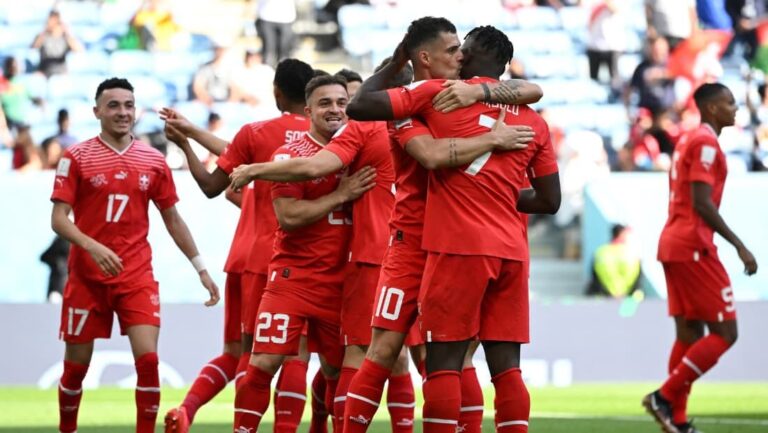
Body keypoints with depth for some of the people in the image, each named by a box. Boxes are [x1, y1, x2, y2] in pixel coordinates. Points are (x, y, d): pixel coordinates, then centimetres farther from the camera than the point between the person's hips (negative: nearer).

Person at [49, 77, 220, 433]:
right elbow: (59, 219, -7)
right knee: (76, 365, 6)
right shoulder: (76, 158, -2)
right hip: (87, 276, -1)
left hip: (137, 276, 1)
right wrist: (92, 246, -25)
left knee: (148, 359, -13)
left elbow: (172, 220, 15)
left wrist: (200, 268, 13)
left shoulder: (153, 161, 6)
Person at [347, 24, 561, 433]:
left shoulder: (440, 94, 0)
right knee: (506, 365, 5)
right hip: (511, 252, 5)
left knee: (443, 362, -3)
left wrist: (394, 64, 13)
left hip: (459, 247, -5)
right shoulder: (533, 120, 13)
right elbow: (549, 200, 16)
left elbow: (359, 106, -1)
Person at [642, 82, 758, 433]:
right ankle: (665, 397, -11)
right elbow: (702, 203, -19)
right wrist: (738, 245, -19)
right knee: (724, 332, -7)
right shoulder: (706, 143, -12)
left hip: (673, 246, 10)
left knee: (689, 333, 9)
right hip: (694, 247, -10)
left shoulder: (689, 141, 19)